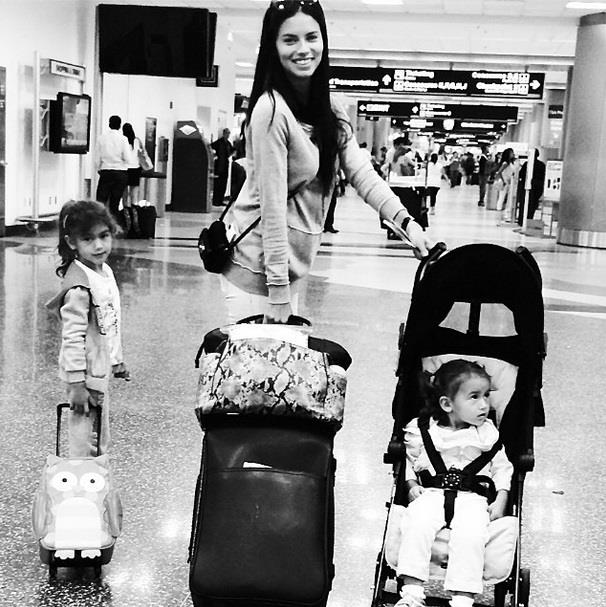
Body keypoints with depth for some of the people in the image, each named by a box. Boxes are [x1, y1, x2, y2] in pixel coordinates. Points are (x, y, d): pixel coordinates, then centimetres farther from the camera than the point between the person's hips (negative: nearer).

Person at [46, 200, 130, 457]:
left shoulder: (105, 271, 4)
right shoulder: (79, 287, -24)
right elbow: (72, 337, -25)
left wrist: (117, 360, 20)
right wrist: (76, 383, -25)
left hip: (101, 371, 9)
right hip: (86, 376, -9)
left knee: (100, 439, 21)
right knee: (83, 440, 2)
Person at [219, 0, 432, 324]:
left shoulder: (331, 112, 8)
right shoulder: (272, 110, -16)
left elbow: (362, 174, 0)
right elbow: (272, 205, -19)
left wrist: (406, 221, -15)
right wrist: (278, 289, -19)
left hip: (292, 264, 8)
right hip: (258, 265, -7)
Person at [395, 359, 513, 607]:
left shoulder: (488, 433, 9)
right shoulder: (421, 430, 4)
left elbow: (502, 467, 15)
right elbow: (408, 461, 13)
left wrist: (501, 499, 3)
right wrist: (412, 485, -2)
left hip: (472, 497, 0)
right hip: (432, 493, 0)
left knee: (470, 533, -31)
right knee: (417, 522, -31)